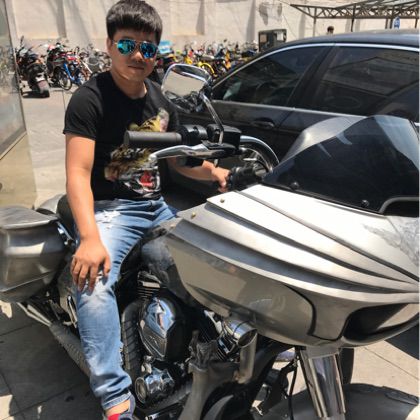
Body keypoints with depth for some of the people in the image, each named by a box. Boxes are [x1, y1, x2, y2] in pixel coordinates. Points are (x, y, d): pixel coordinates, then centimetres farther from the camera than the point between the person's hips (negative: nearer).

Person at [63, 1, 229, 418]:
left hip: (156, 206, 7)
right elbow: (77, 173, -19)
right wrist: (90, 238, -33)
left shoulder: (159, 99, 11)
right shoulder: (90, 98, -10)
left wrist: (214, 172, -1)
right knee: (93, 283, -32)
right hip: (108, 209, -6)